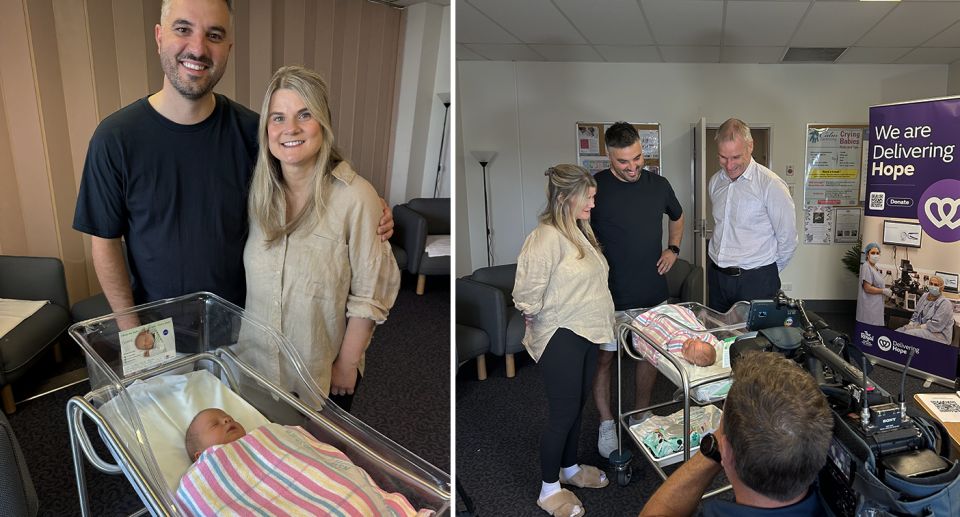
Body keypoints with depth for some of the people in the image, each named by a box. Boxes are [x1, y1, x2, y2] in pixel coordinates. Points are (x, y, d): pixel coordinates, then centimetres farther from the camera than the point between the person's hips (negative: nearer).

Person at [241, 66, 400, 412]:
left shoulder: (355, 197, -23)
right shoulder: (258, 190, -5)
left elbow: (369, 295, -16)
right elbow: (253, 276, 8)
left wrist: (348, 364, -11)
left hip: (324, 374, -4)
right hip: (257, 364, 4)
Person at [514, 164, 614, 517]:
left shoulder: (579, 231, 9)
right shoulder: (548, 237, -22)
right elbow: (529, 290, -24)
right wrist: (534, 317, -7)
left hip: (586, 334, 9)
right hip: (560, 339, -9)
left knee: (578, 406, 21)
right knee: (563, 414, 1)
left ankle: (569, 468, 41)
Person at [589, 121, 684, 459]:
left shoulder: (659, 185, 3)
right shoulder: (594, 187, -11)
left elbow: (677, 216, 24)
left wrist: (673, 248, 8)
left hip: (654, 293, 4)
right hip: (610, 296, -4)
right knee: (603, 358, 5)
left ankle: (641, 415, 36)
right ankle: (606, 423, 24)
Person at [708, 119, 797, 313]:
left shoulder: (771, 185, -11)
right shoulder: (715, 182, 8)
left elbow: (788, 239, -6)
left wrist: (768, 273, 4)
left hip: (755, 282, -5)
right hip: (717, 277, 5)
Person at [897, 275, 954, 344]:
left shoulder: (945, 304, -11)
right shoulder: (924, 297, 13)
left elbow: (936, 325, -18)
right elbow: (916, 315, 19)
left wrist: (917, 327, -18)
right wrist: (910, 325, 0)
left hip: (939, 334, -7)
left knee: (908, 334, -32)